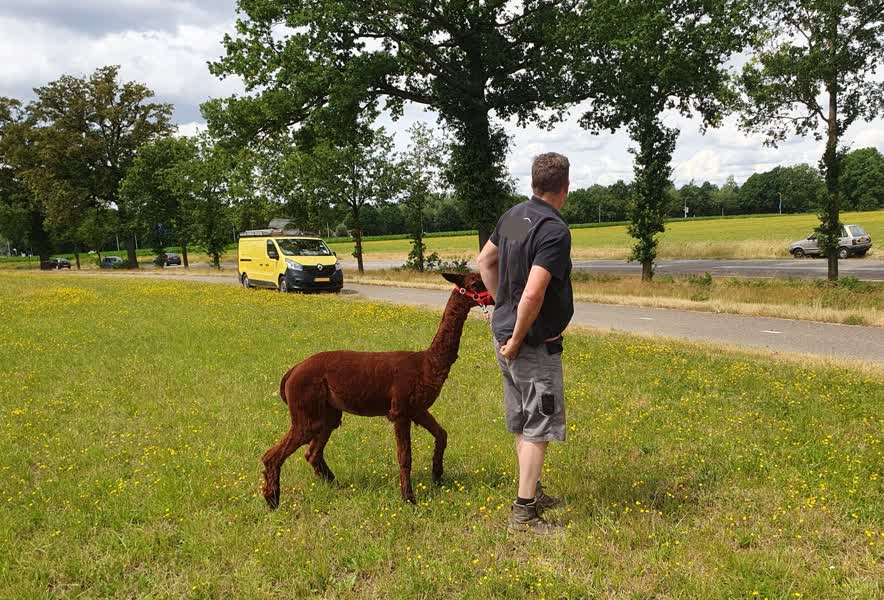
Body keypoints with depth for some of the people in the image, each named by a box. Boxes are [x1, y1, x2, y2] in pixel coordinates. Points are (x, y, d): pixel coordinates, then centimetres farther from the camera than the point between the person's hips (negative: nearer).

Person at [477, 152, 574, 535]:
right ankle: (524, 512, 7)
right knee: (539, 426, 1)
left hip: (504, 330, 9)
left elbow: (485, 261, 18)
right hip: (535, 343, -9)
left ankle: (533, 491, 35)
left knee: (522, 422, 20)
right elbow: (533, 294, -29)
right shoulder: (555, 231, -21)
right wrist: (518, 340, -17)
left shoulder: (514, 215, 5)